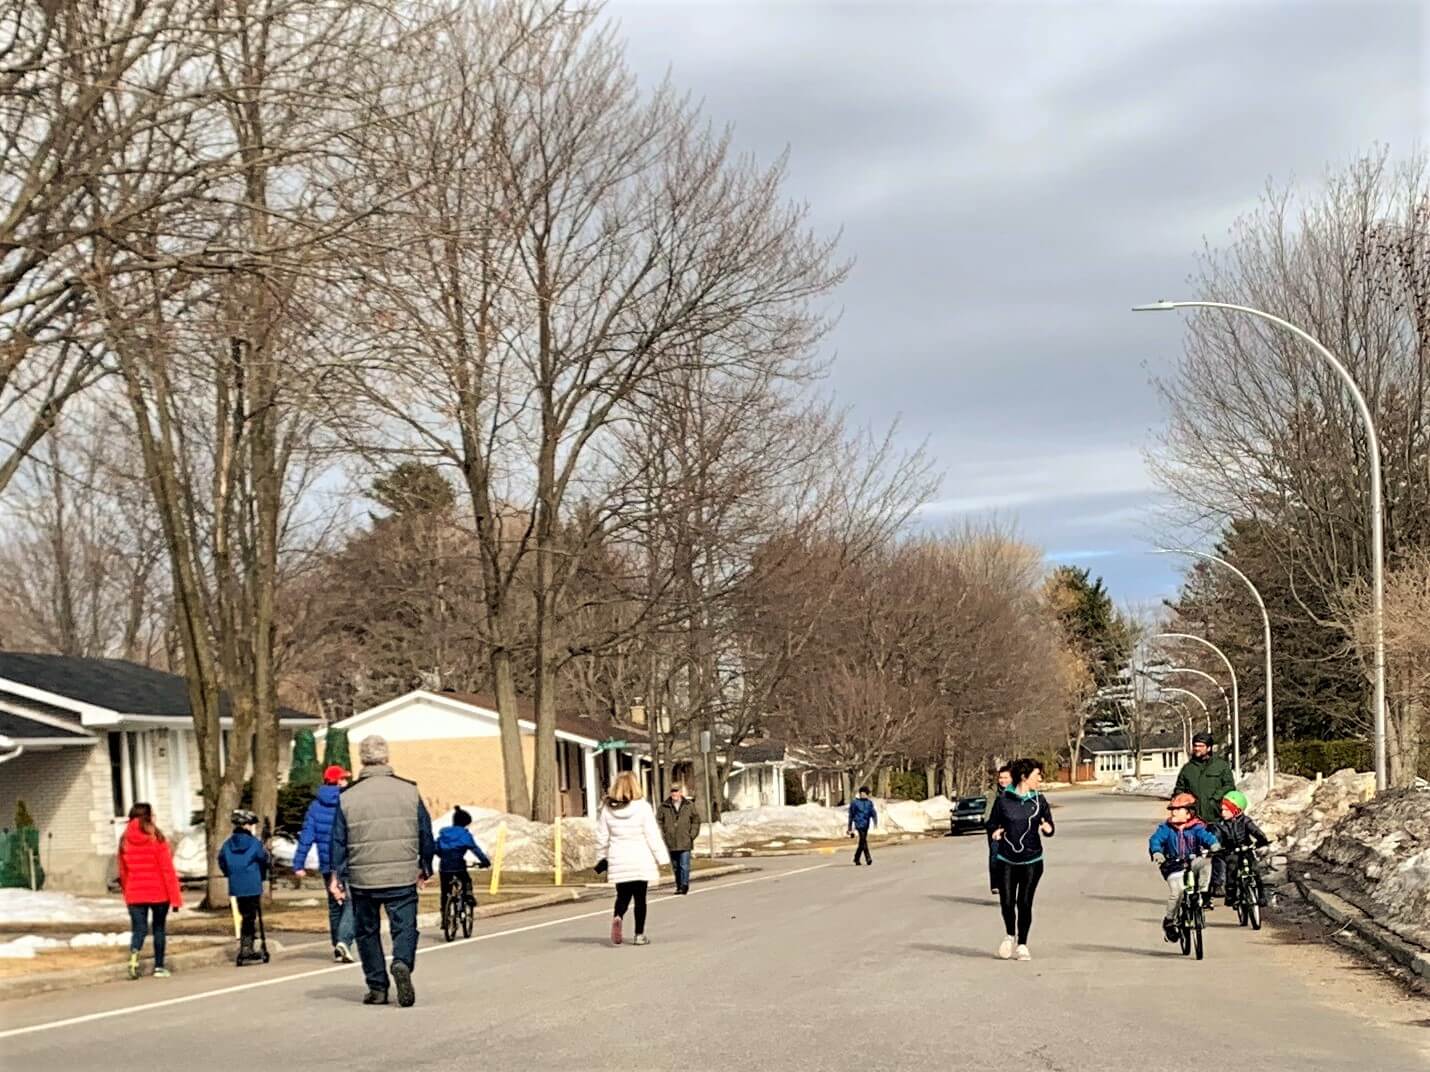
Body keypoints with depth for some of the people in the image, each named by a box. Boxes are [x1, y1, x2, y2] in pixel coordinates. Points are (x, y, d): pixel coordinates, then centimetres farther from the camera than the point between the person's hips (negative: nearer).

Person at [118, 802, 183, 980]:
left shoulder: (125, 841, 2)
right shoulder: (156, 838, -9)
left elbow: (122, 872, 8)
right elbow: (167, 869, -10)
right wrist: (175, 897, -6)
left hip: (134, 894, 2)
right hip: (159, 892, -2)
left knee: (139, 928, 5)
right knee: (159, 928, 12)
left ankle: (134, 953, -25)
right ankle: (159, 967, 14)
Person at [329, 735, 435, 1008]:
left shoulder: (347, 798, -1)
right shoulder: (409, 791, 1)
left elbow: (338, 842, 1)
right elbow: (426, 834, 6)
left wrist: (337, 877, 9)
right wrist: (425, 868, 18)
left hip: (363, 881, 1)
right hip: (403, 879, 0)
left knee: (367, 933, 14)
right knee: (404, 928, 4)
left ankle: (377, 987, 14)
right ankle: (402, 964, -24)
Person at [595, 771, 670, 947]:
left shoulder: (608, 809, -1)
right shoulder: (642, 807, -10)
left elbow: (602, 837, 7)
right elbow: (653, 835, -9)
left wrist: (603, 857, 20)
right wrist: (662, 858, -3)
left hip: (619, 861, 2)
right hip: (641, 860, -2)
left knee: (622, 896, 11)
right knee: (640, 898, 7)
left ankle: (617, 917, -18)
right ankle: (639, 935, 9)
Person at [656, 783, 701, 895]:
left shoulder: (689, 806, 2)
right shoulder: (664, 806, 2)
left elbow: (696, 820, 8)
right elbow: (659, 821, 6)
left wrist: (692, 835, -1)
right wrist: (662, 835, -3)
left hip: (685, 843, -2)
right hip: (671, 843, 2)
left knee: (684, 865, -9)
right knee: (675, 867, 10)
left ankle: (684, 885, -8)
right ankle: (679, 886, 19)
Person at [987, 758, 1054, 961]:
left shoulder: (1039, 800, 3)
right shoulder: (1003, 799, -2)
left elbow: (1049, 826, 6)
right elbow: (992, 823, 7)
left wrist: (1048, 828, -16)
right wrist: (994, 832, -14)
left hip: (1031, 860, 1)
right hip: (1007, 860, -1)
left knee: (1025, 903, -1)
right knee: (1006, 902, -3)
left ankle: (1022, 944, 15)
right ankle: (1010, 936, 26)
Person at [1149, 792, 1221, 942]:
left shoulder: (1196, 828, 0)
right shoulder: (1166, 828, 0)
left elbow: (1205, 835, -17)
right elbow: (1155, 839, -14)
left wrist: (1213, 844, -40)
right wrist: (1156, 852, -36)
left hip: (1193, 863, 1)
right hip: (1174, 868, -1)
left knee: (1206, 861, -29)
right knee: (1176, 891, -25)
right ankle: (1169, 921, -3)